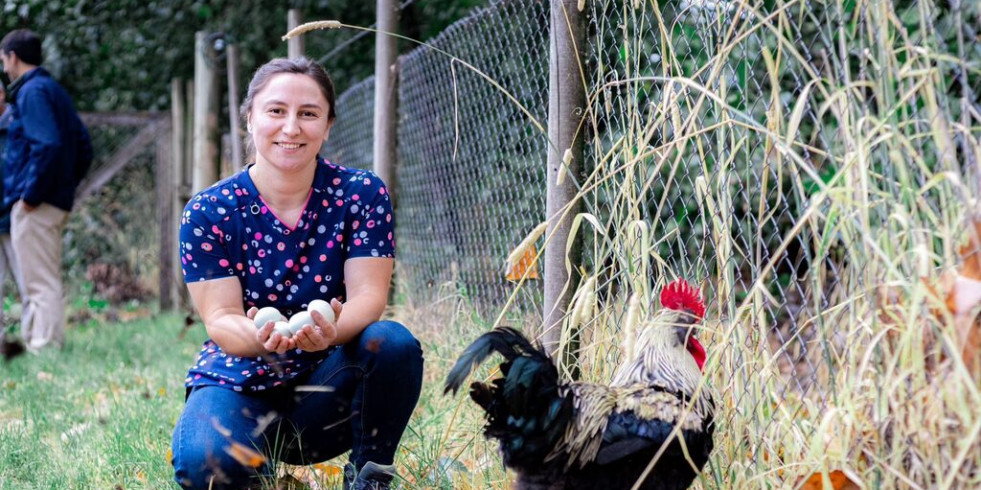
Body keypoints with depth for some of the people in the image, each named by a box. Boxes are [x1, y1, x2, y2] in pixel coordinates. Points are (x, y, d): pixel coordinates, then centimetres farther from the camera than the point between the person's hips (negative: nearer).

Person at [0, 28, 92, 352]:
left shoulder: (32, 92, -12)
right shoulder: (54, 90, 16)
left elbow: (48, 145, -25)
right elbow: (83, 147, 18)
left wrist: (31, 194, -19)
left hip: (35, 204, -10)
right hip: (58, 200, 10)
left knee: (41, 283, -6)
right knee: (43, 281, 15)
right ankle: (37, 343, 22)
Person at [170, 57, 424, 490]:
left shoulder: (362, 194, -5)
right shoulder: (207, 212, -6)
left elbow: (369, 295, -14)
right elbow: (219, 318, -13)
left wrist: (332, 330, -39)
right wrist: (257, 337, -39)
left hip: (328, 385, 1)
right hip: (242, 383, 0)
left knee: (393, 342, -31)